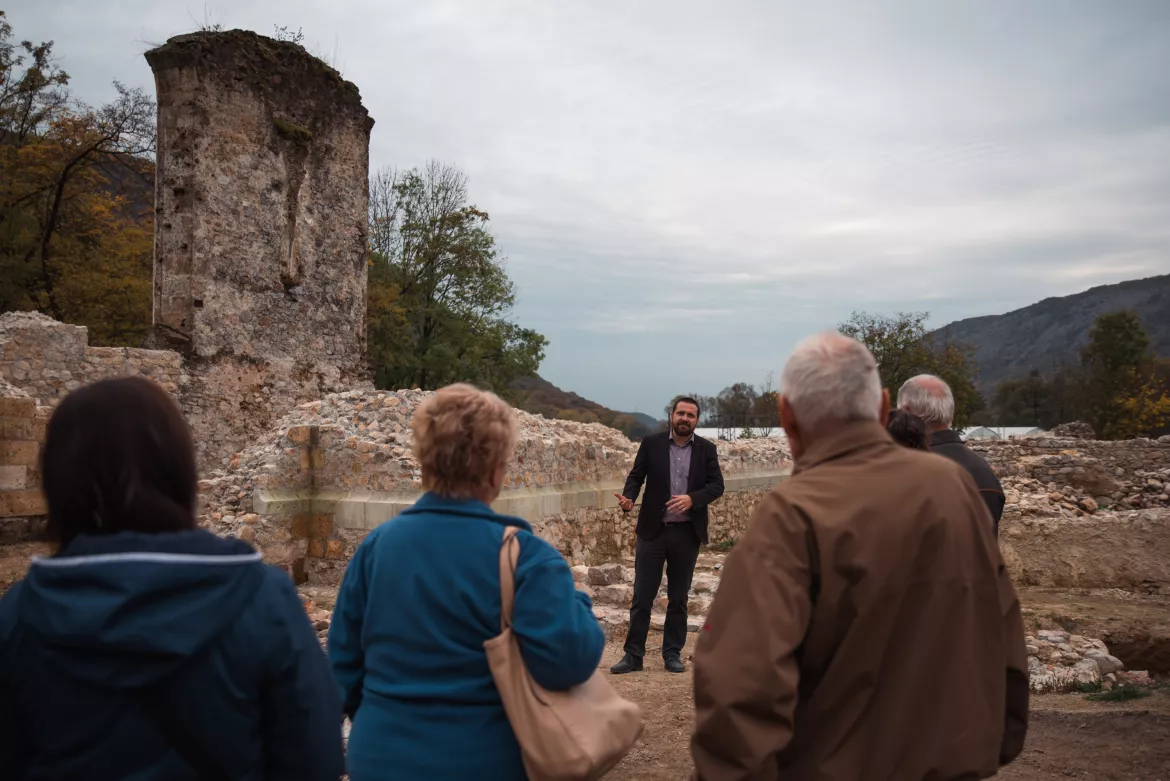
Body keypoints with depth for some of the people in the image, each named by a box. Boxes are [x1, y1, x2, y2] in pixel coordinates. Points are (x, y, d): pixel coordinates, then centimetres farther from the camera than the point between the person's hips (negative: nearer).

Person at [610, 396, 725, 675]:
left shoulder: (707, 449, 3)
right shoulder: (651, 443, 1)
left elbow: (717, 485, -3)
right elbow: (636, 475, 1)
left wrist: (692, 498, -21)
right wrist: (628, 498, -20)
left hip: (687, 534, 1)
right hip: (652, 530, -1)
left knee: (679, 598, 10)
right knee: (642, 595, 3)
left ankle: (673, 654, 22)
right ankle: (633, 654, 12)